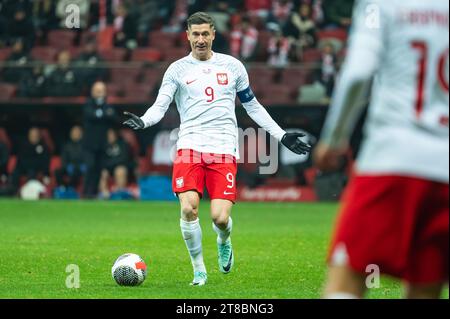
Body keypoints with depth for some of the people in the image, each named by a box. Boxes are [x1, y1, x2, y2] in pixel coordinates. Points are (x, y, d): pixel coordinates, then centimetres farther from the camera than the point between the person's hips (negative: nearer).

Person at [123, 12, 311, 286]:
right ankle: (199, 269, 2)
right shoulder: (177, 70, 8)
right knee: (188, 209, -19)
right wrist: (143, 121, -23)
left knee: (220, 217, -13)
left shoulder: (232, 66, 13)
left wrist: (282, 136, 18)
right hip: (190, 147, 0)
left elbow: (253, 106, 21)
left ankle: (224, 242, 25)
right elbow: (160, 106, -1)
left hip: (224, 149, 0)